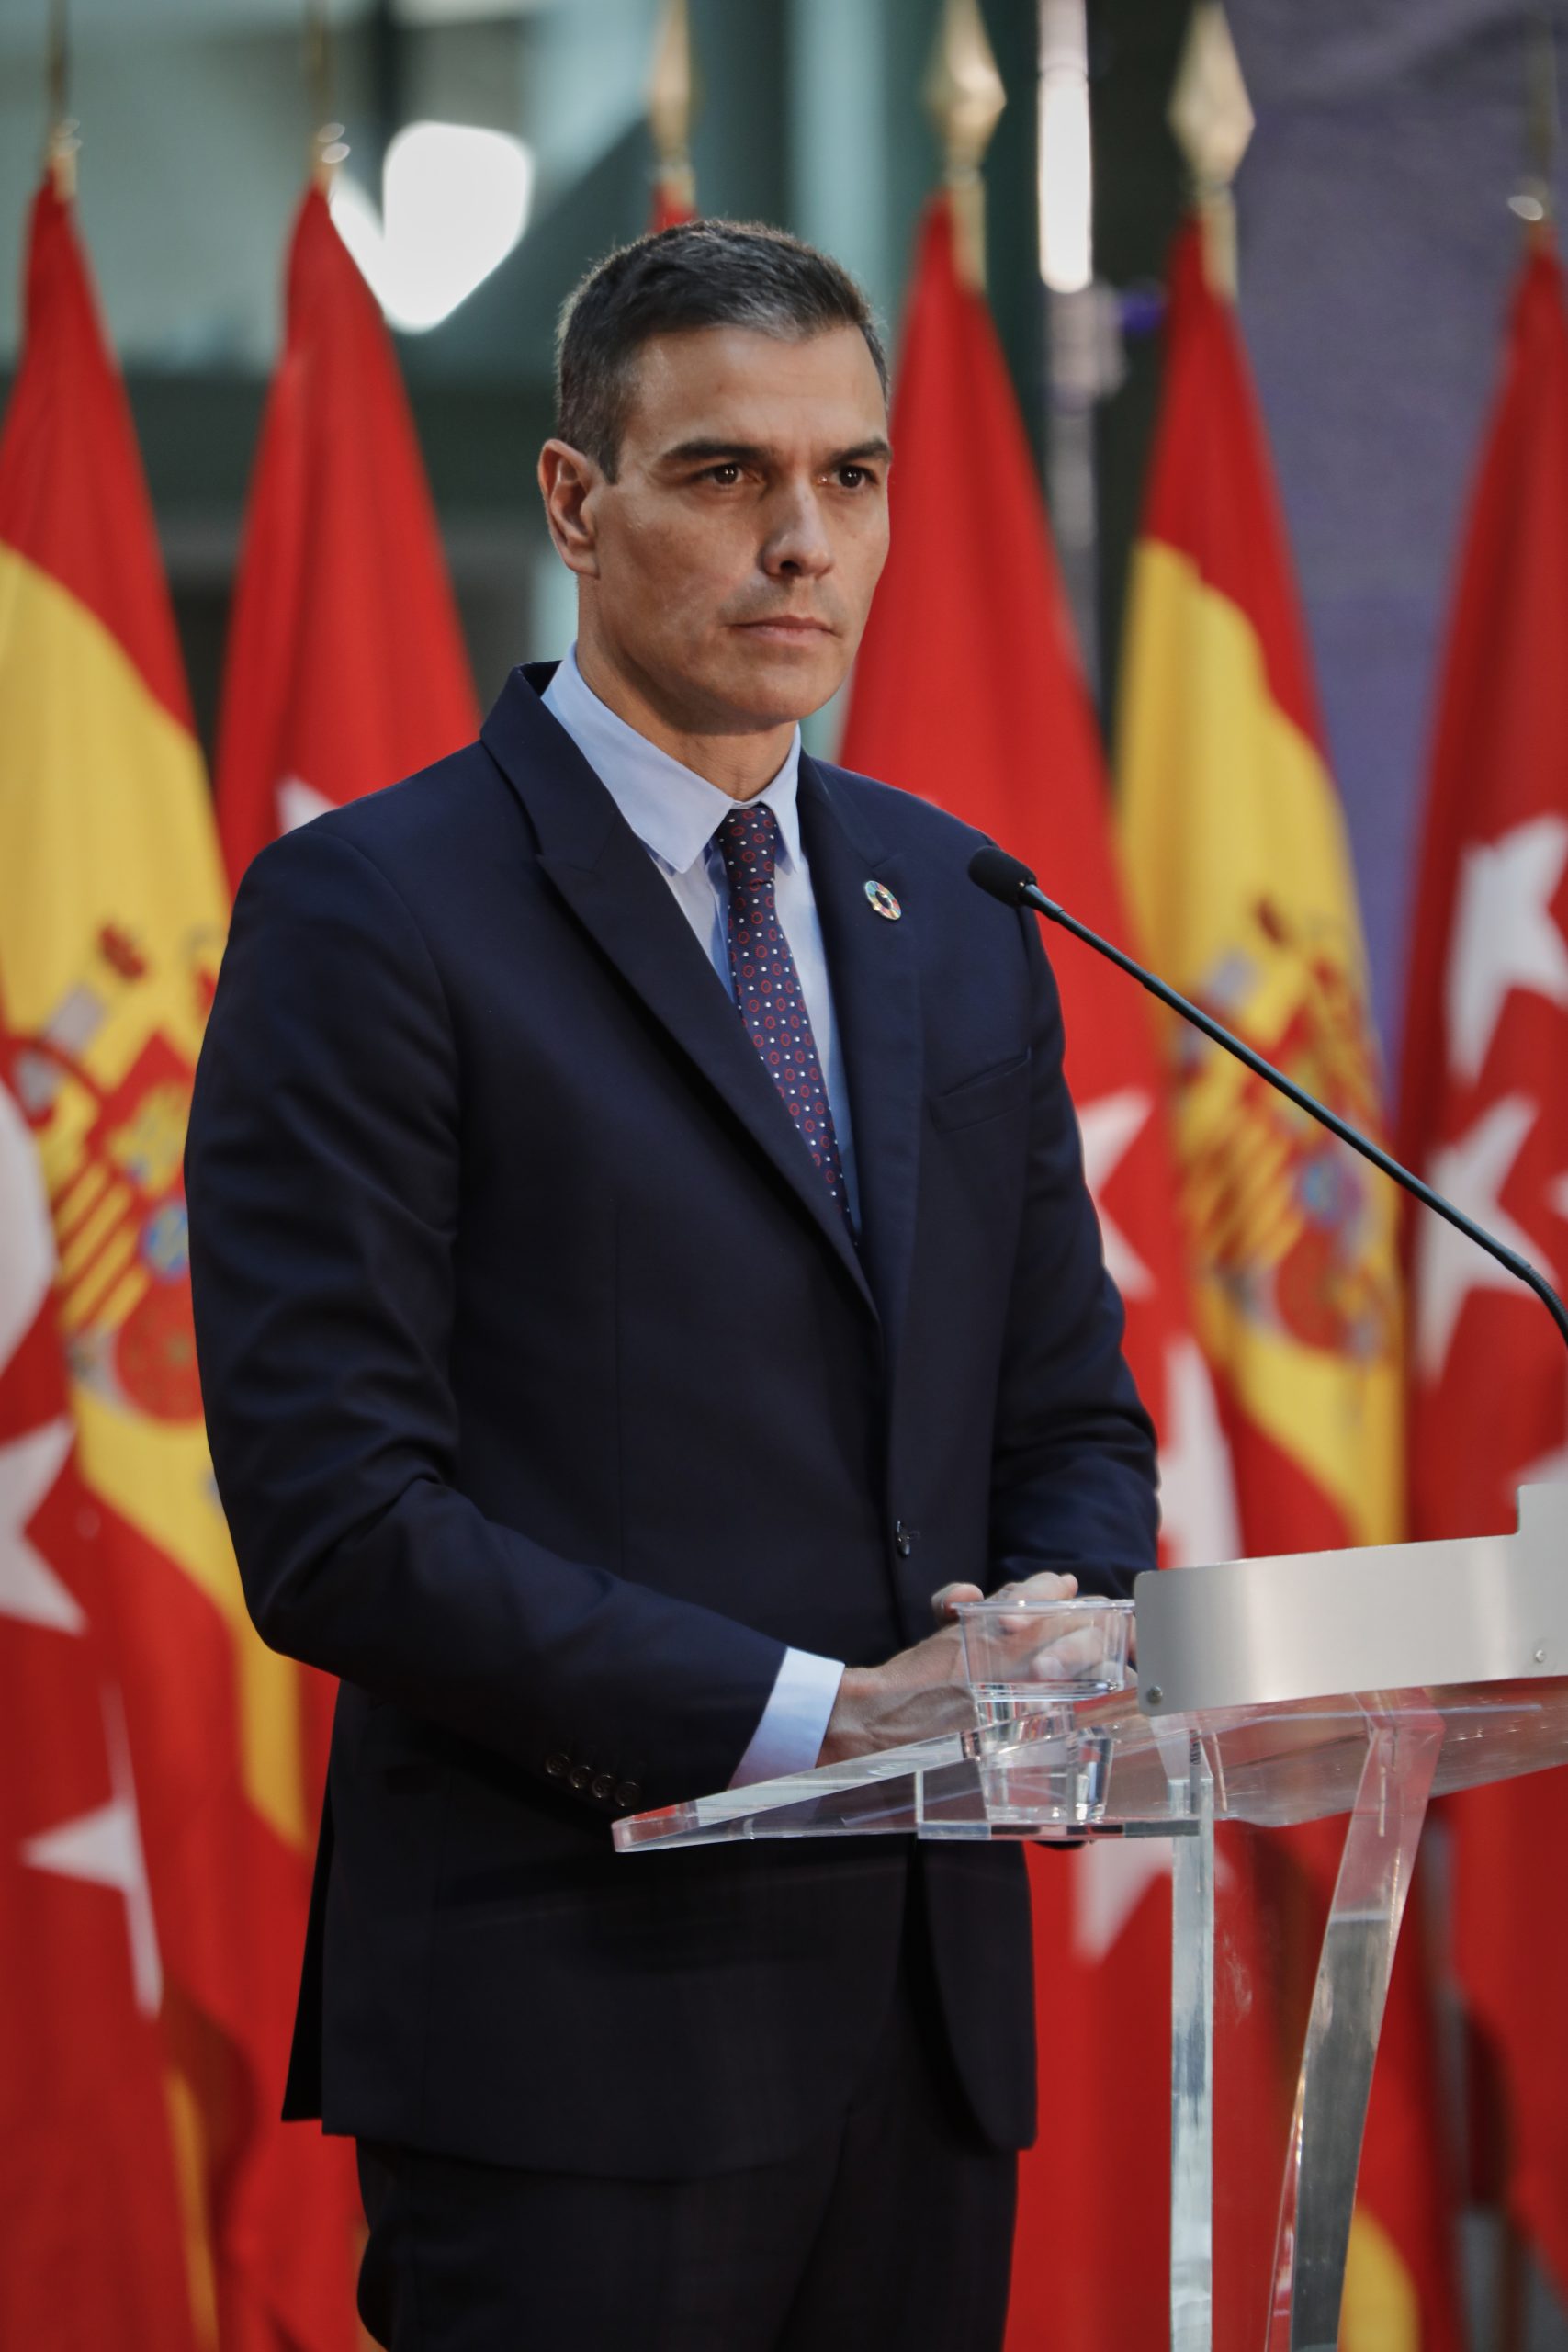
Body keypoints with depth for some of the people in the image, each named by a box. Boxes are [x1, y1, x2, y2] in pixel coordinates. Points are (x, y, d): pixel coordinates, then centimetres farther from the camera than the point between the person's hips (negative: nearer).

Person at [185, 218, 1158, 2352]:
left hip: (933, 2005, 6)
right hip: (578, 2027, -6)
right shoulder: (372, 916, -6)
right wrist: (815, 1713, -18)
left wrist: (1069, 1635, -4)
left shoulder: (958, 913, 14)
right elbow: (337, 1521, -13)